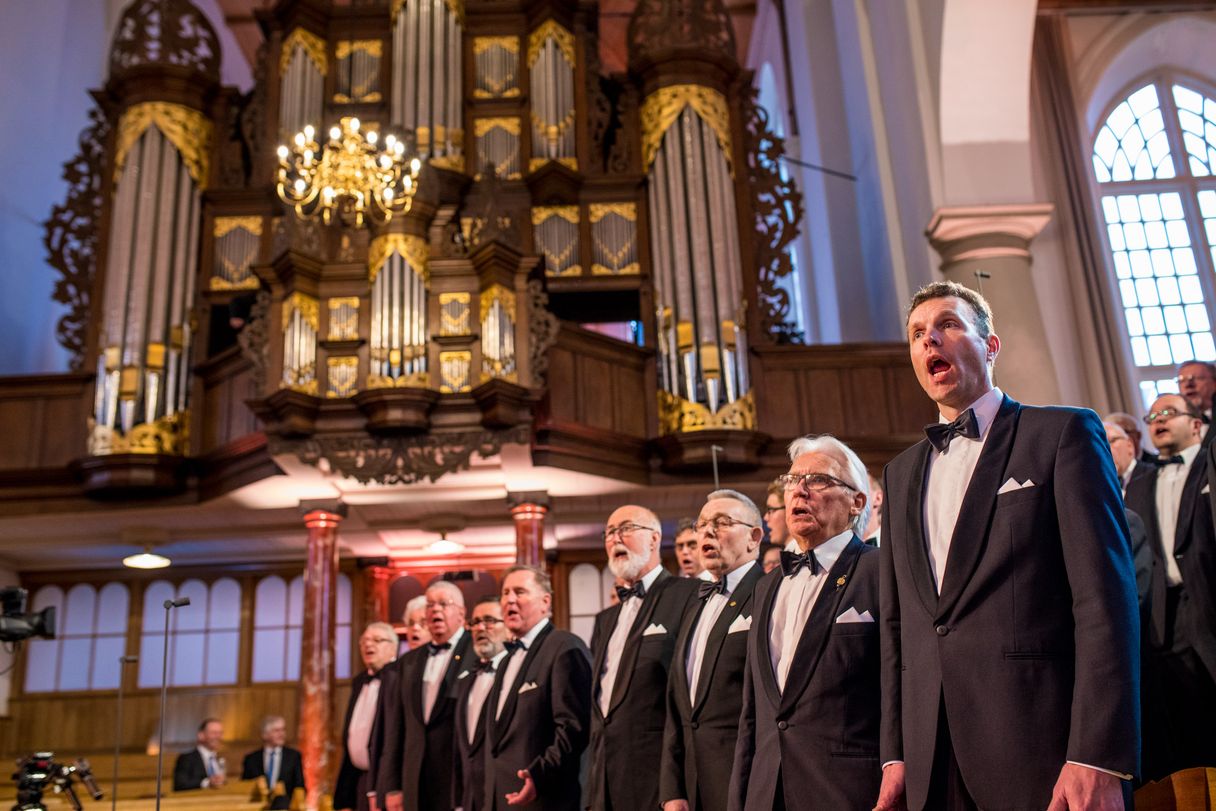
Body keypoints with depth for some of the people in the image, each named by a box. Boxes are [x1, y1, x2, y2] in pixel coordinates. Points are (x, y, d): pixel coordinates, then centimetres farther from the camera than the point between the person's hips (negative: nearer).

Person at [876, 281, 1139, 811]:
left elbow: (1106, 599, -9)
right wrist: (896, 754, 8)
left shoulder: (1063, 434, 0)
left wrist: (1098, 760, -16)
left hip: (1041, 751, -5)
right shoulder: (901, 473, 16)